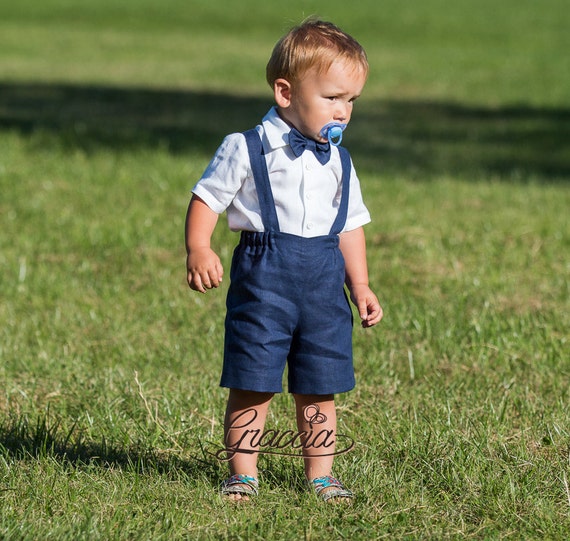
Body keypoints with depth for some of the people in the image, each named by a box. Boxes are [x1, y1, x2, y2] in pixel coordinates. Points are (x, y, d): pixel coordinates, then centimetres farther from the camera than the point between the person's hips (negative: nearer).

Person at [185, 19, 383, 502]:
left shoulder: (338, 162, 11)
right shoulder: (247, 150, -4)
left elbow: (350, 227, 18)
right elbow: (207, 199, -3)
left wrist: (360, 286, 12)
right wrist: (199, 250, -18)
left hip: (324, 279, 4)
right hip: (264, 277, -4)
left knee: (320, 386, 7)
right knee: (253, 383, -2)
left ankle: (320, 475, 17)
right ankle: (243, 473, 9)